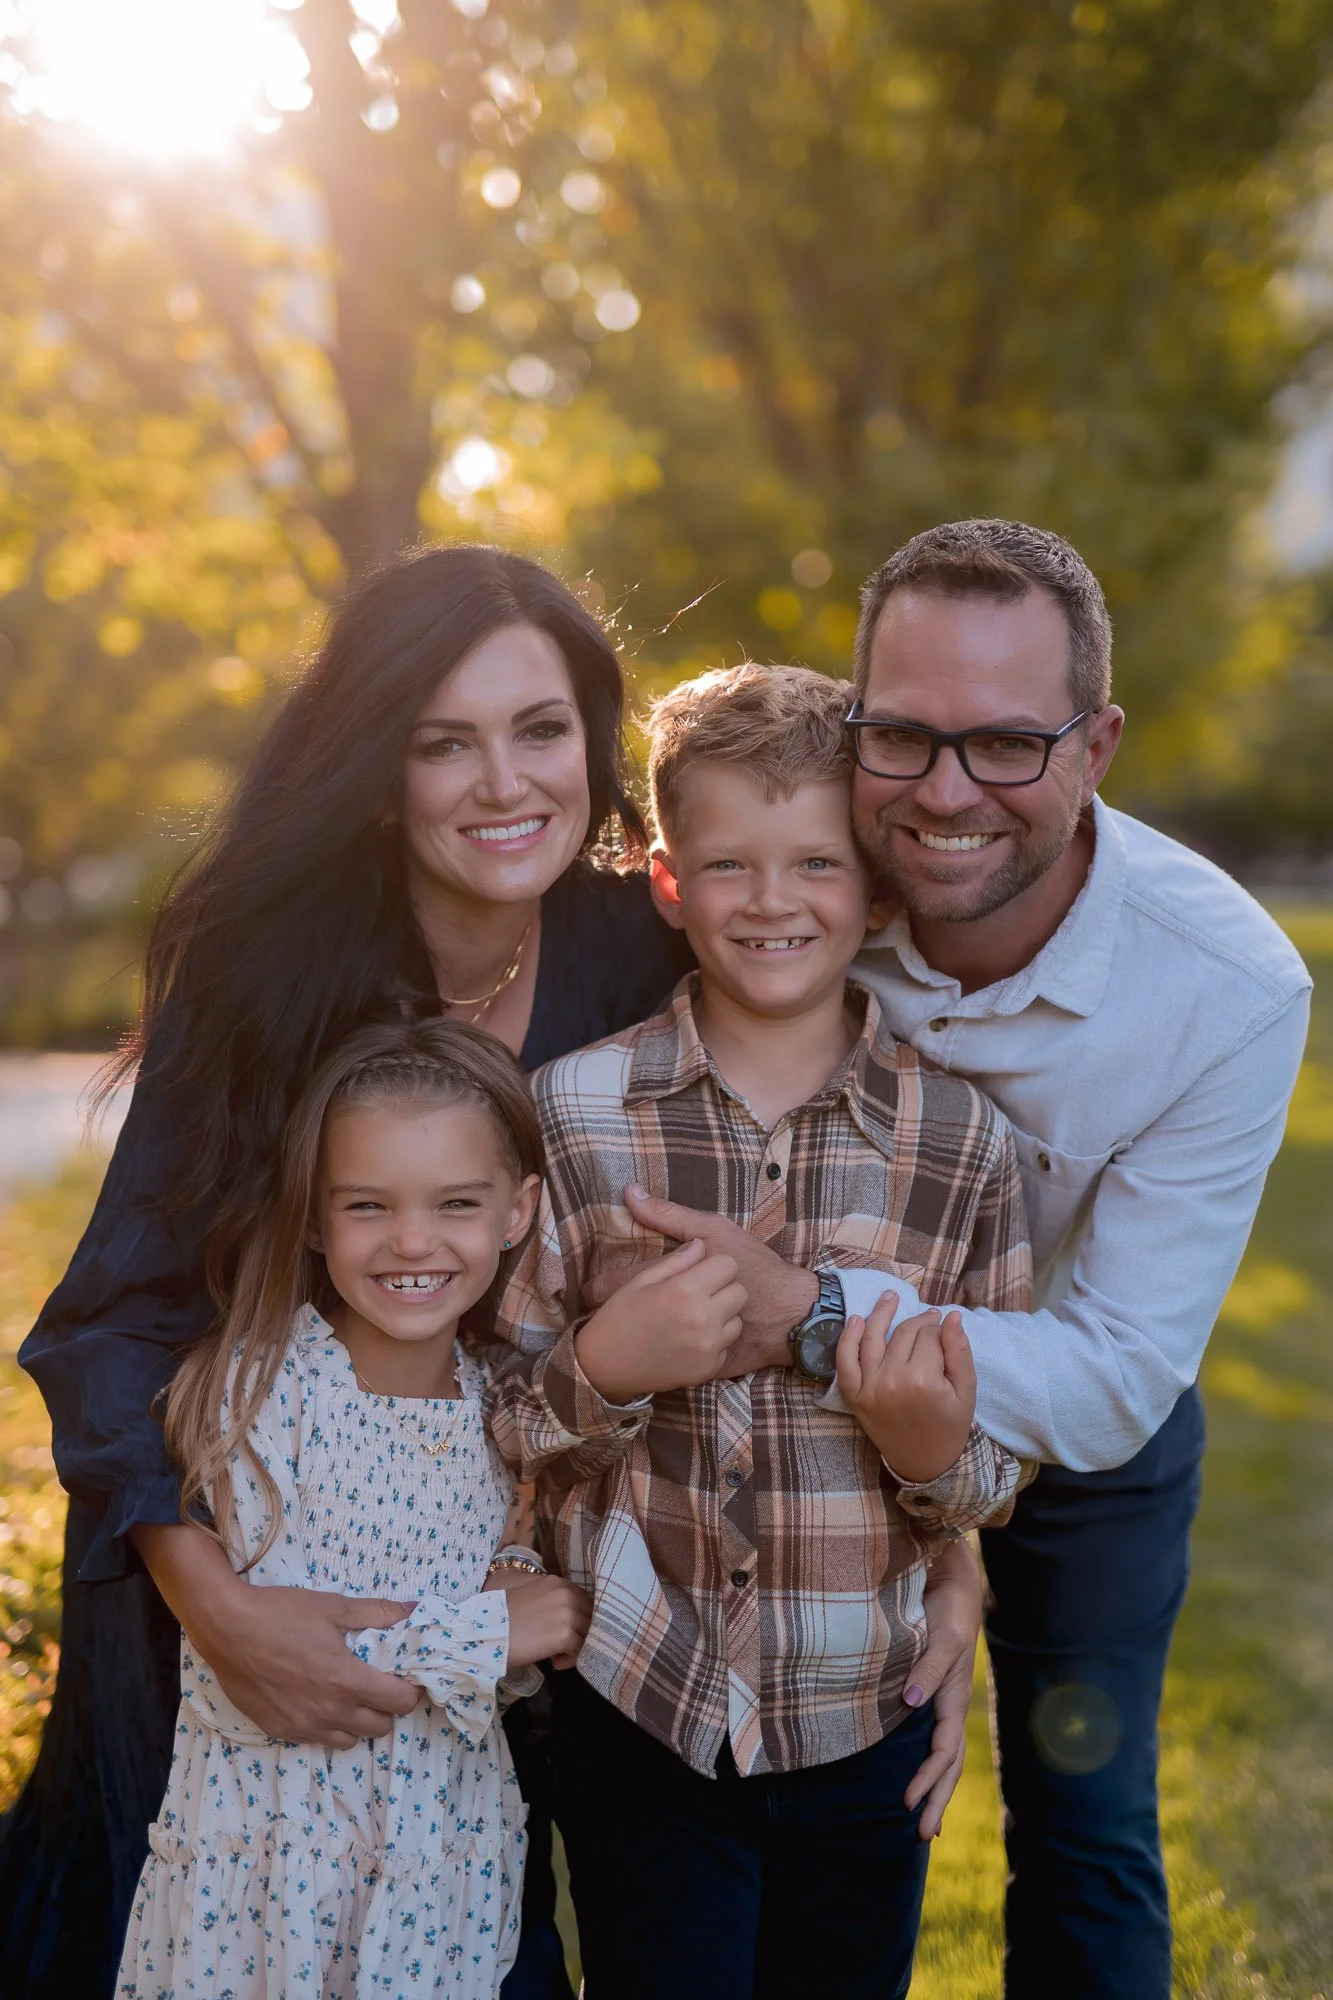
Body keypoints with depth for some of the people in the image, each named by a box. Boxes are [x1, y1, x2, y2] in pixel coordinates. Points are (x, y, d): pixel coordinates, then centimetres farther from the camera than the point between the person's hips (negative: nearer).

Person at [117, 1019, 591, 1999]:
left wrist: (526, 1613, -12)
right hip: (273, 1857, -4)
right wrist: (484, 1633, -20)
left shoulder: (500, 1397, -1)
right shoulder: (261, 1387, -17)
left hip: (450, 1846, 4)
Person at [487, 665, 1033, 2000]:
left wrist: (939, 1455, -19)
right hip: (638, 1716, -1)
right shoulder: (570, 1112, -8)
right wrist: (605, 1372, -21)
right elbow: (492, 1431, -2)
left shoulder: (959, 1138, -6)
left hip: (864, 1728, 2)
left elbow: (1001, 1475, 2)